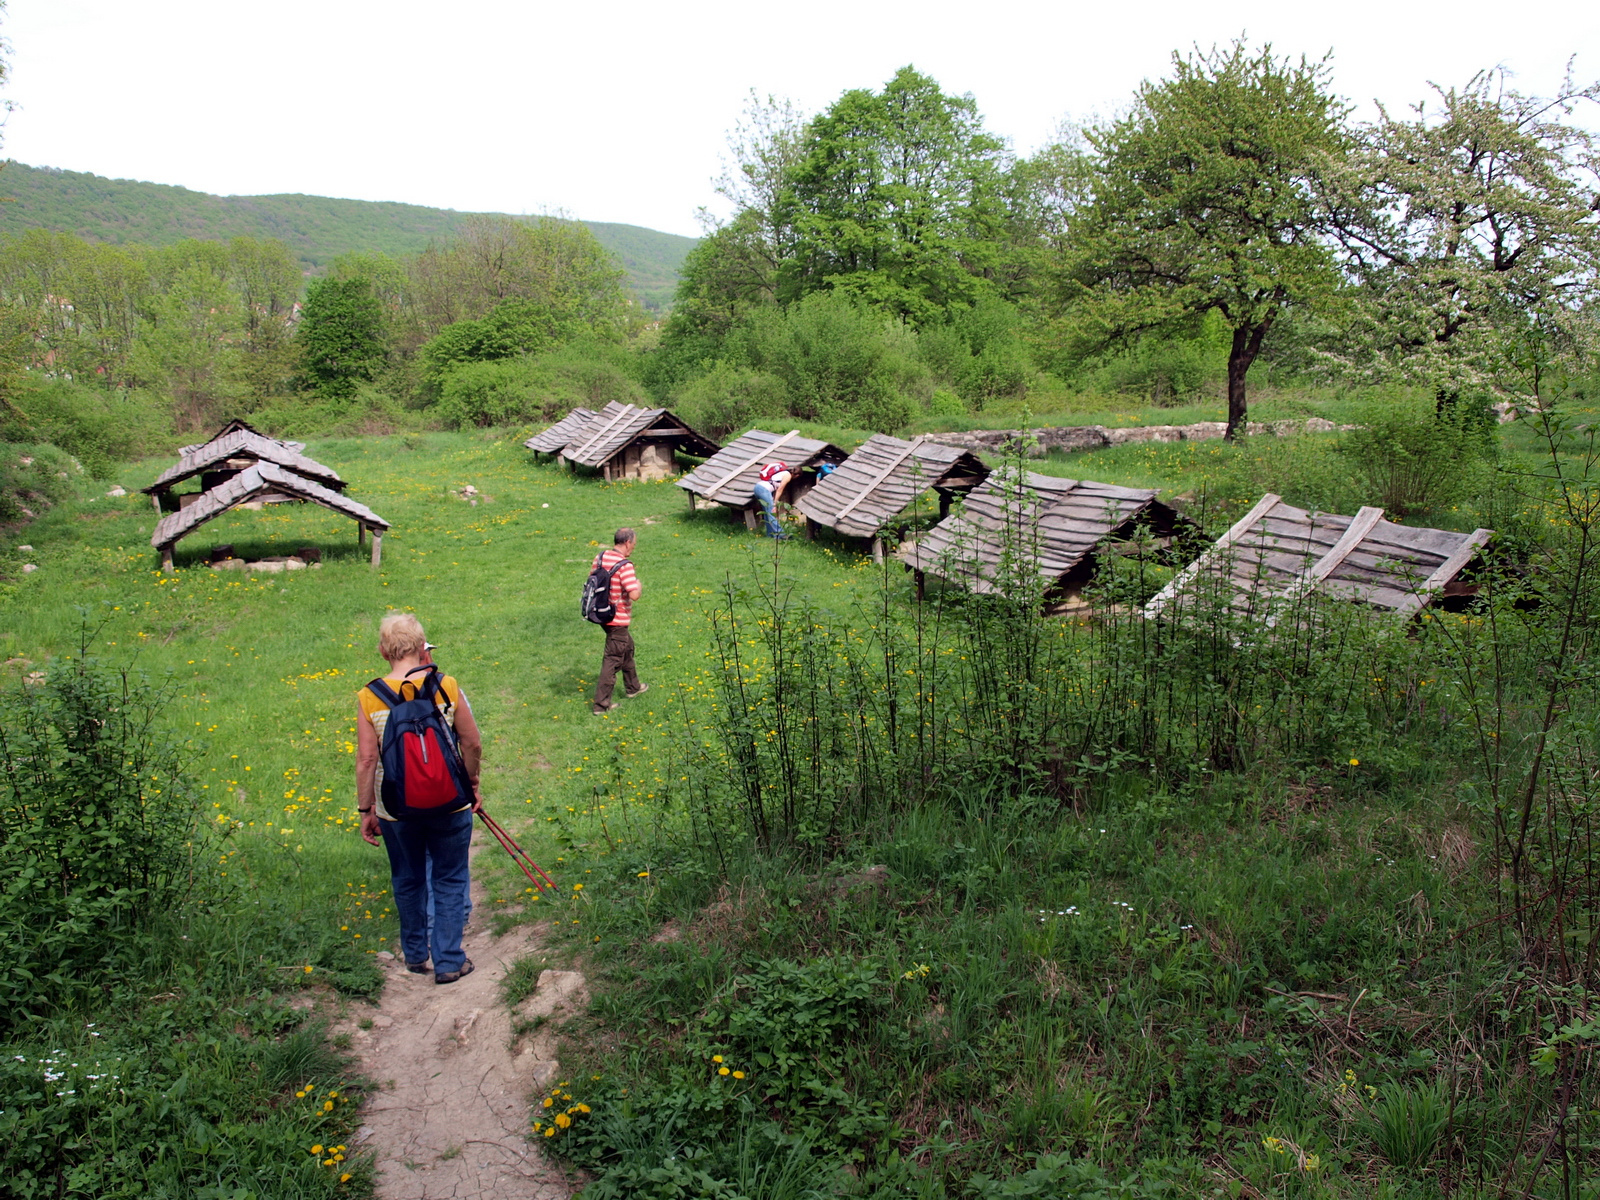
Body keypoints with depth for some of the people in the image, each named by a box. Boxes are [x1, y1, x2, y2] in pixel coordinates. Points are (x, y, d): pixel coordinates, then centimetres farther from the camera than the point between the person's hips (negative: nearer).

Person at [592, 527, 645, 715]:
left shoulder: (600, 557, 1)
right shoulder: (624, 565, -23)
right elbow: (634, 595, -28)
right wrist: (639, 585, -8)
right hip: (618, 620, -9)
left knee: (627, 647, 28)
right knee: (612, 660, 1)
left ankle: (633, 687, 44)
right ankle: (601, 704, 6)